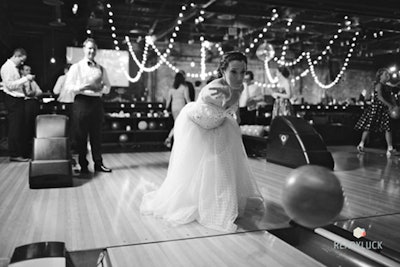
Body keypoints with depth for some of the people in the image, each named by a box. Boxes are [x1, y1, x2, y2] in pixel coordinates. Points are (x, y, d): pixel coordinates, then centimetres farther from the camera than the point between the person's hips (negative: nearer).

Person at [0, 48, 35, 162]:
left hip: (18, 100, 10)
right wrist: (25, 78, -19)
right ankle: (14, 154, 0)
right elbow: (10, 85, -20)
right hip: (13, 100, -10)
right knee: (14, 127, -6)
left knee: (19, 127, 13)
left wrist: (26, 80, 9)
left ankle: (21, 151, 21)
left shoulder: (14, 67, 18)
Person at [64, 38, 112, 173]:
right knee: (81, 135, 1)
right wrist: (83, 87, -18)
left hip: (96, 102, 3)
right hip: (81, 102, -2)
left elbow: (107, 87, 11)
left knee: (96, 134, 5)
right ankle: (83, 165, 11)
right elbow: (68, 86, -2)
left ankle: (98, 163, 13)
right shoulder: (76, 67, 4)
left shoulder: (101, 69, 13)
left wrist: (100, 88, -11)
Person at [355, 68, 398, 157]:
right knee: (368, 127, 0)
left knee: (388, 128, -2)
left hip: (384, 109, 8)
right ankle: (361, 144, 15)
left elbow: (389, 98, 19)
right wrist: (389, 105, -26)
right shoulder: (378, 85, -9)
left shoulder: (387, 87, 15)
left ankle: (390, 148, -3)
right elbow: (379, 97, -22)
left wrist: (394, 105, 2)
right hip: (375, 108, -8)